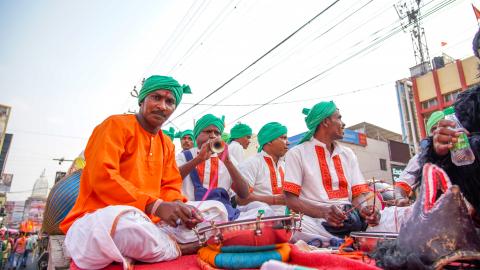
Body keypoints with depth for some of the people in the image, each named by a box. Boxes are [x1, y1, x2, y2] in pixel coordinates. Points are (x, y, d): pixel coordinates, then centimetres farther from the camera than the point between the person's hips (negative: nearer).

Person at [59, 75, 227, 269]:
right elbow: (102, 177, -18)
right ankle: (175, 247, -10)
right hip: (99, 219, -7)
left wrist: (178, 206, -13)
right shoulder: (116, 124, -6)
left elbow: (171, 187, 12)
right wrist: (154, 206, -25)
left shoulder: (167, 144, 15)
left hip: (148, 221, 7)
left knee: (216, 209, 1)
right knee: (122, 220, -43)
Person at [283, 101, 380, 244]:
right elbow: (291, 200, -7)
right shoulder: (297, 153, 1)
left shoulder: (348, 154, 19)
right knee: (298, 227, -39)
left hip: (350, 218, 4)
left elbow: (358, 193, 12)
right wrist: (324, 212, -24)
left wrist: (364, 208, -13)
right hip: (315, 219, -4)